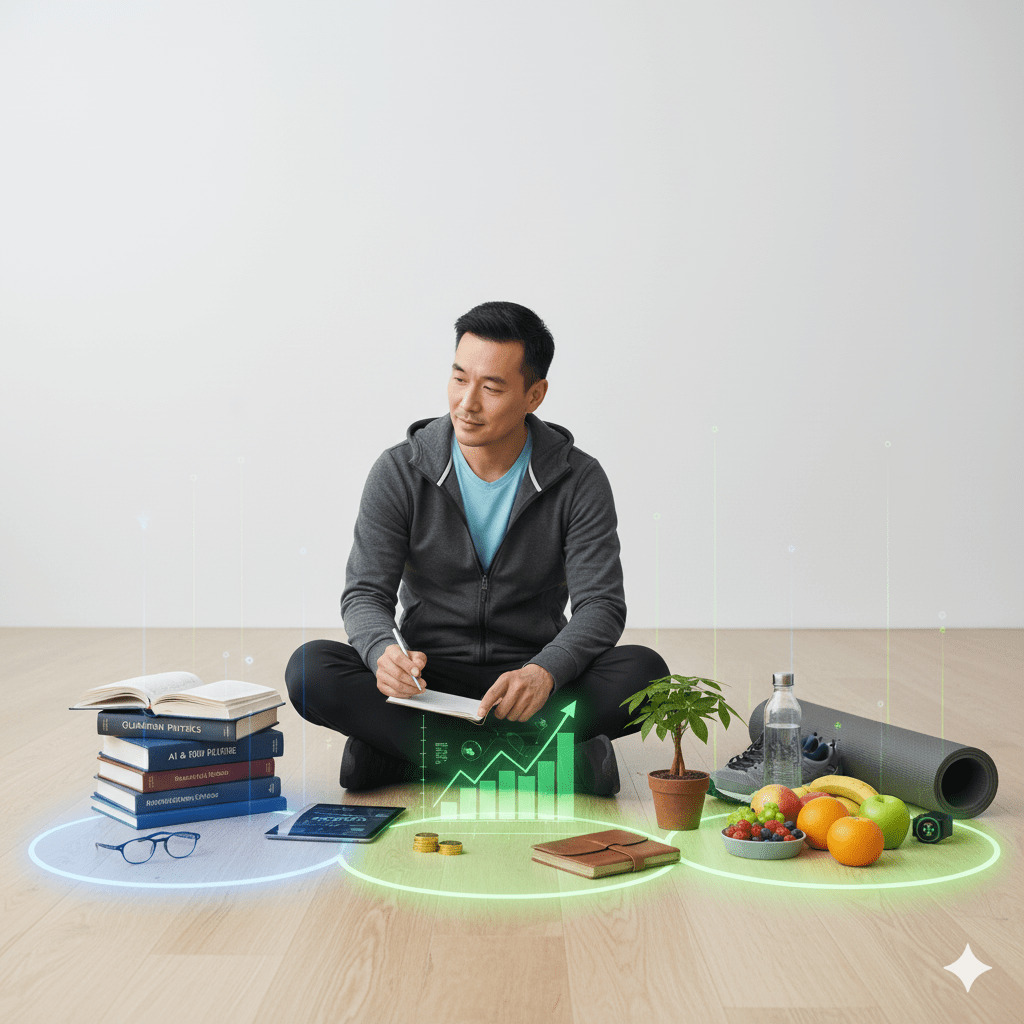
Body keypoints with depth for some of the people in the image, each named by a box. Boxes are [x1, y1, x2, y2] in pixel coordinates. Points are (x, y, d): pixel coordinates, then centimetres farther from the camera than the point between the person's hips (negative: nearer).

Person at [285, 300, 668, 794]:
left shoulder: (579, 481, -6)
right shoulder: (400, 472, -5)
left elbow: (601, 604, -12)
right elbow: (365, 593, -7)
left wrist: (546, 672, -33)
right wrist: (384, 652, -32)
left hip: (530, 682, 0)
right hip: (427, 681, 1)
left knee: (643, 672, -28)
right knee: (310, 669, -27)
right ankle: (543, 757, -27)